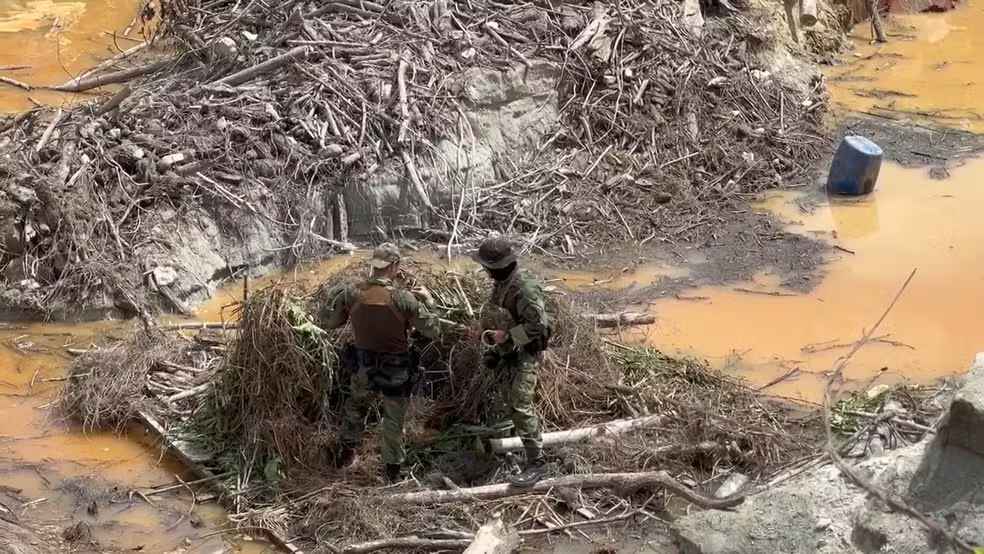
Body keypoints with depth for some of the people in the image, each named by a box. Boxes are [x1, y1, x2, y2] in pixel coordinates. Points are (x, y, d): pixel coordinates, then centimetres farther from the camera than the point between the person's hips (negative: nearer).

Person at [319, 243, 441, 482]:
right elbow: (433, 331, -15)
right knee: (393, 420, 18)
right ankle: (393, 470, 31)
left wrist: (333, 296, 16)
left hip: (363, 367, 3)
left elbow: (327, 322, 1)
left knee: (355, 407, 32)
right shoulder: (402, 299, -22)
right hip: (396, 372, -3)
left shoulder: (351, 294, -13)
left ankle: (345, 453, 43)